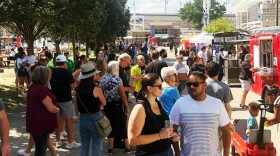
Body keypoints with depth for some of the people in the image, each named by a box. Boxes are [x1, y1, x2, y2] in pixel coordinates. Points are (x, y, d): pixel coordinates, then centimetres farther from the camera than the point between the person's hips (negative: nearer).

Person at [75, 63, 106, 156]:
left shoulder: (79, 88, -3)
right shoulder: (96, 88, -15)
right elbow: (103, 103, -2)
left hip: (83, 118, 5)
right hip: (95, 118, -4)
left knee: (84, 145, 16)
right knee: (96, 146, 7)